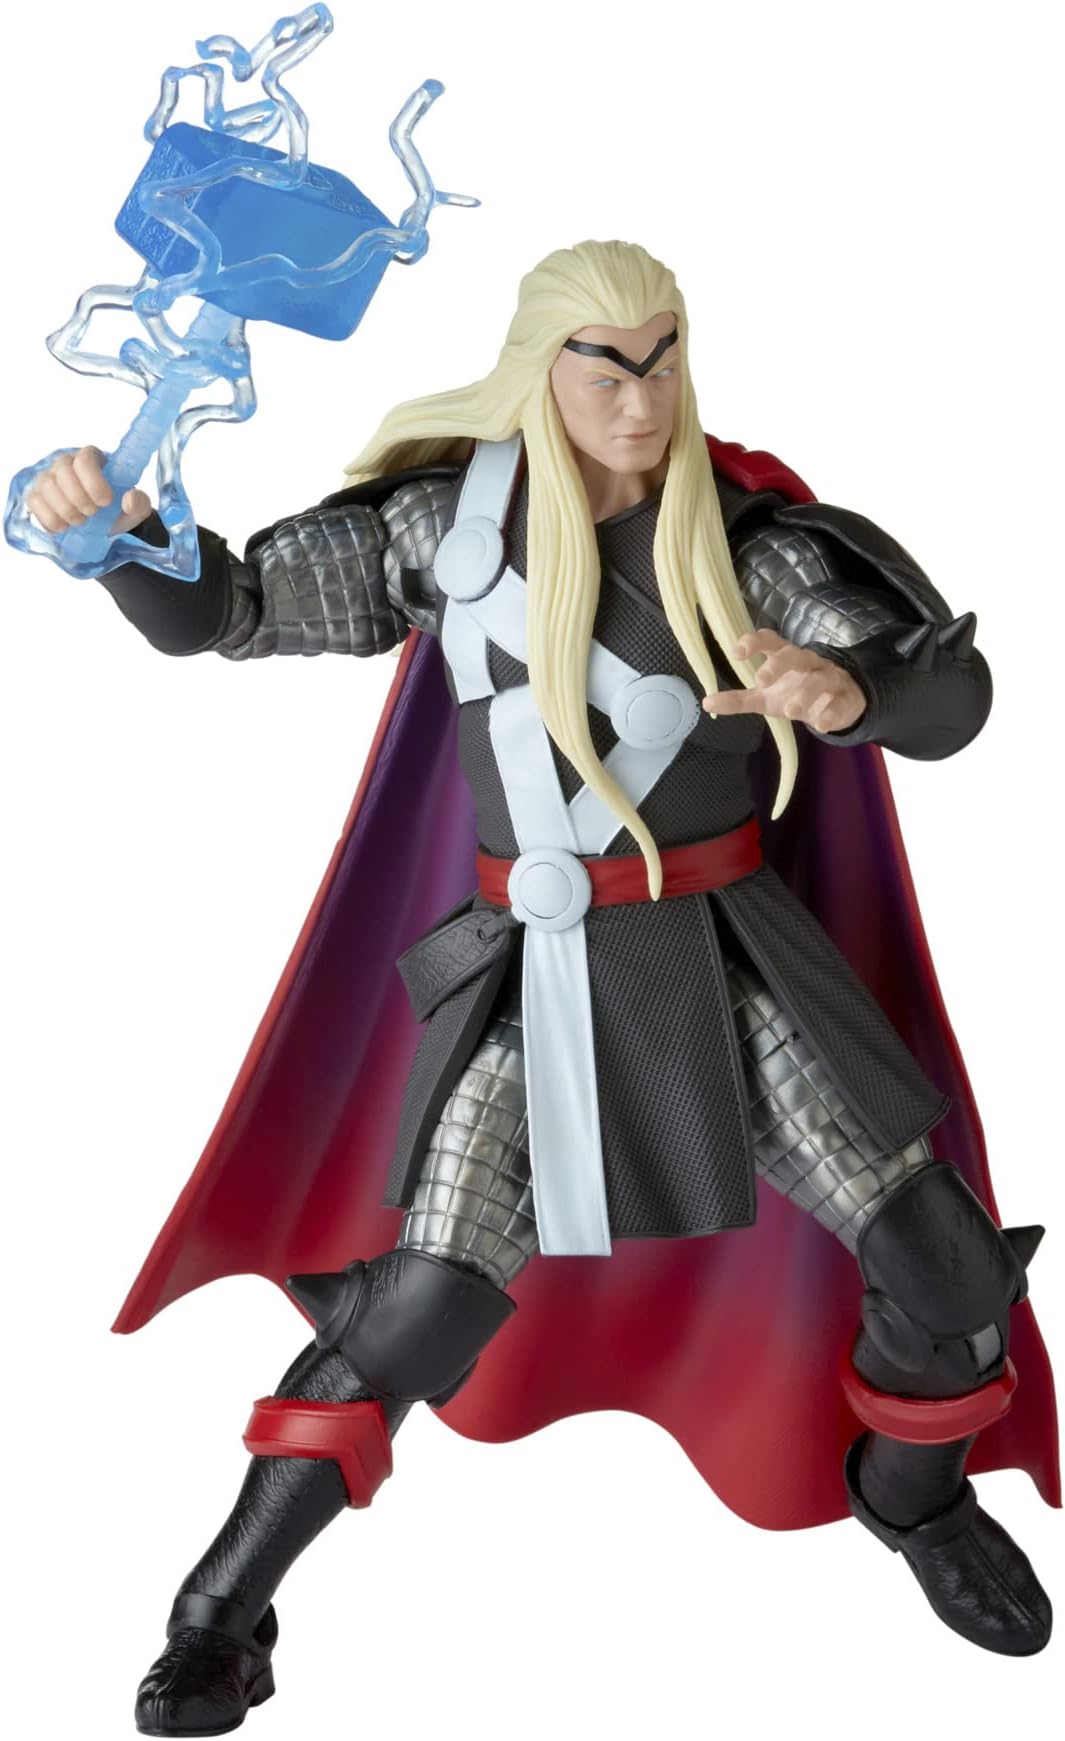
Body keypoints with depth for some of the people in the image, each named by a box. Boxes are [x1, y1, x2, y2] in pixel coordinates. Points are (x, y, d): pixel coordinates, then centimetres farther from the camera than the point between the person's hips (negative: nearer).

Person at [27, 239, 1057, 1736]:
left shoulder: (745, 530, -5)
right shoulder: (450, 514, -4)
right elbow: (218, 610, -2)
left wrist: (852, 692, -29)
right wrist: (117, 519, -23)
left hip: (722, 954, 1)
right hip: (539, 972, -1)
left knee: (944, 1263, -4)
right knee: (423, 1305, -8)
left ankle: (912, 1493, 30)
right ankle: (224, 1613, 12)